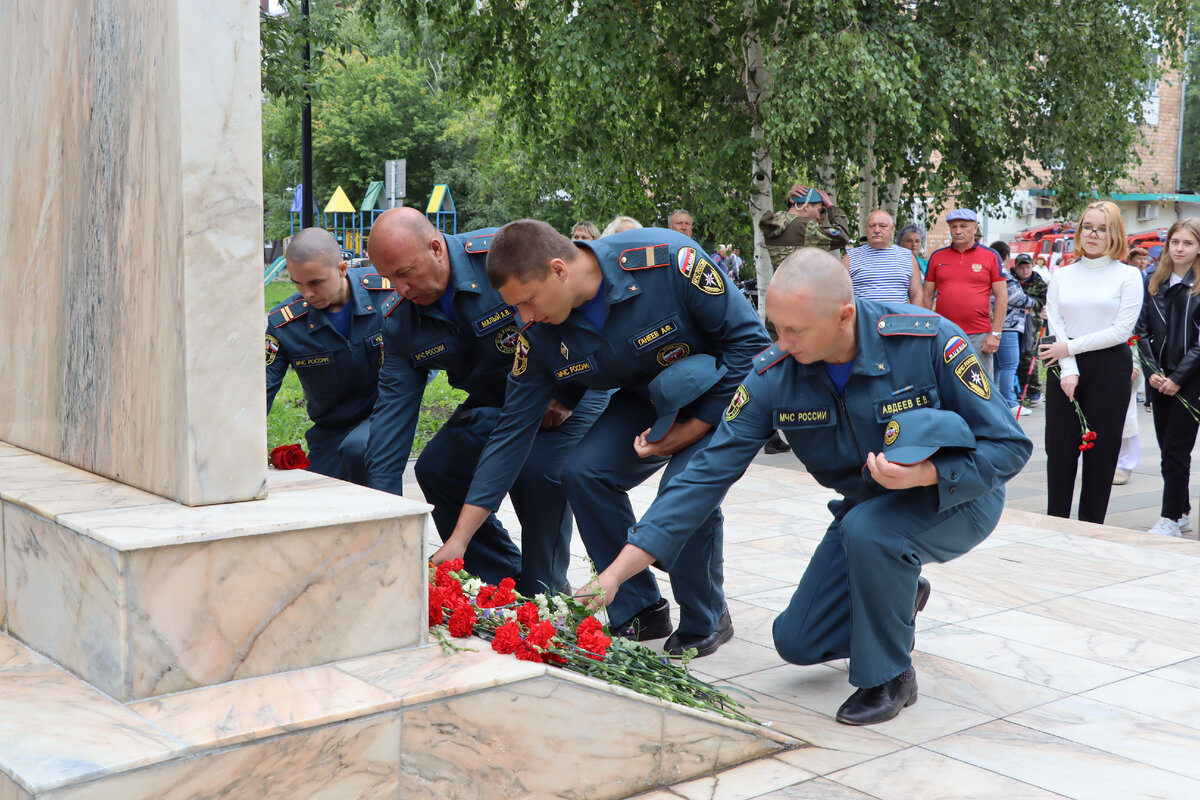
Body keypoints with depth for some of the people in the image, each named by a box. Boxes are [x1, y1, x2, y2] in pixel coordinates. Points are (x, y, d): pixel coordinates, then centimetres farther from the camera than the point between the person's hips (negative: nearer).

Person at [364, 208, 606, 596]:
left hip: (569, 391, -6)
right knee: (435, 469, -4)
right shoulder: (400, 320, -10)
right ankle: (506, 582, 9)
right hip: (493, 404, 7)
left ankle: (544, 594, -8)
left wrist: (565, 396, -19)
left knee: (537, 470, -29)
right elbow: (393, 408, -8)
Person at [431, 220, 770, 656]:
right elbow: (510, 433, -11)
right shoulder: (541, 335, -16)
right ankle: (639, 612, 2)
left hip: (725, 396, -5)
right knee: (584, 470, -16)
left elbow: (749, 339, -23)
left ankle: (707, 624, -1)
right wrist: (458, 540, -13)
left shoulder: (667, 260, -33)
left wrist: (691, 430, -23)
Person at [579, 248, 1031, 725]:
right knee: (799, 642, -1)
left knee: (868, 527, -35)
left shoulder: (929, 341, -28)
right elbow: (709, 473, -19)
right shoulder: (774, 375, -19)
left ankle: (890, 677, -11)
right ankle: (899, 596, 28)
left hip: (957, 495, -4)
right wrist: (614, 575, -25)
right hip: (871, 508, 4)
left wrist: (925, 474, -40)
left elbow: (1009, 447, -20)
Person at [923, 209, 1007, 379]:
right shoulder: (937, 257, 10)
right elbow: (927, 296, 12)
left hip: (978, 337, -2)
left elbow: (1001, 296, 3)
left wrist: (995, 334, -4)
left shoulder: (991, 256, 5)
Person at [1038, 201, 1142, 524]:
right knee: (1059, 449, 4)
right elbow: (1055, 327, 1)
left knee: (1100, 451, 3)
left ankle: (1090, 530, 12)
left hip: (1109, 369, -2)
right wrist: (1068, 371, -12)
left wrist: (1070, 347, -11)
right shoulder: (1062, 275, 8)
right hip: (1063, 367, 3)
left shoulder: (1128, 276, -1)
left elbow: (1121, 330, -9)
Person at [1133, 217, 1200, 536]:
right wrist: (1153, 371, -4)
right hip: (1160, 379, 5)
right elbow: (1143, 331, 7)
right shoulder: (1154, 284, 9)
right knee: (1168, 447, 10)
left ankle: (1171, 518, 0)